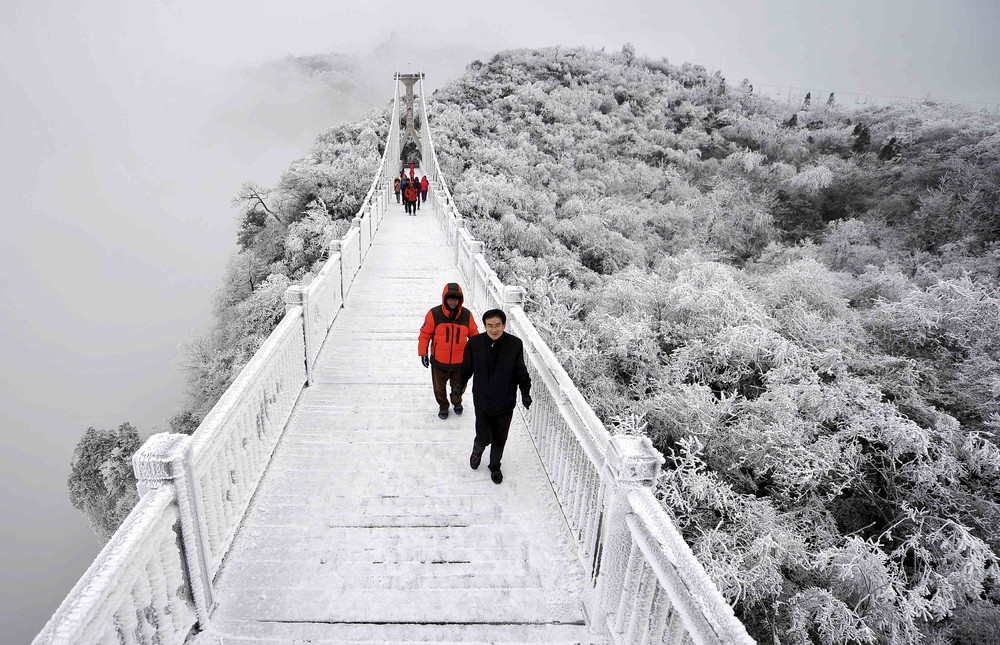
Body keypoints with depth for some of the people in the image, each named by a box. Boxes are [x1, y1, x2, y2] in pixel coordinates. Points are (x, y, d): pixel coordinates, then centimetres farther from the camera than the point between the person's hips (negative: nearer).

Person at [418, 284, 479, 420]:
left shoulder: (467, 315, -8)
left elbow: (474, 334, 6)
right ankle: (443, 406, 46)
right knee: (439, 387, 18)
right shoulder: (434, 314, -14)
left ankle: (457, 402, 51)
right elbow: (425, 333, -6)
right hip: (439, 360, -1)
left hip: (460, 361, 1)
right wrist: (423, 352, -8)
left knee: (459, 387, 19)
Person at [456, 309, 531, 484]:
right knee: (484, 437, 5)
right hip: (482, 402, -1)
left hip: (505, 404, 1)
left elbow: (521, 372, -4)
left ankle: (495, 466, 45)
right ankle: (477, 450, 43)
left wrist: (526, 393, -12)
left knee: (500, 439, 16)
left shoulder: (515, 344, -14)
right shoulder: (475, 343, -13)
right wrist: (459, 386, 6)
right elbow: (466, 368, 1)